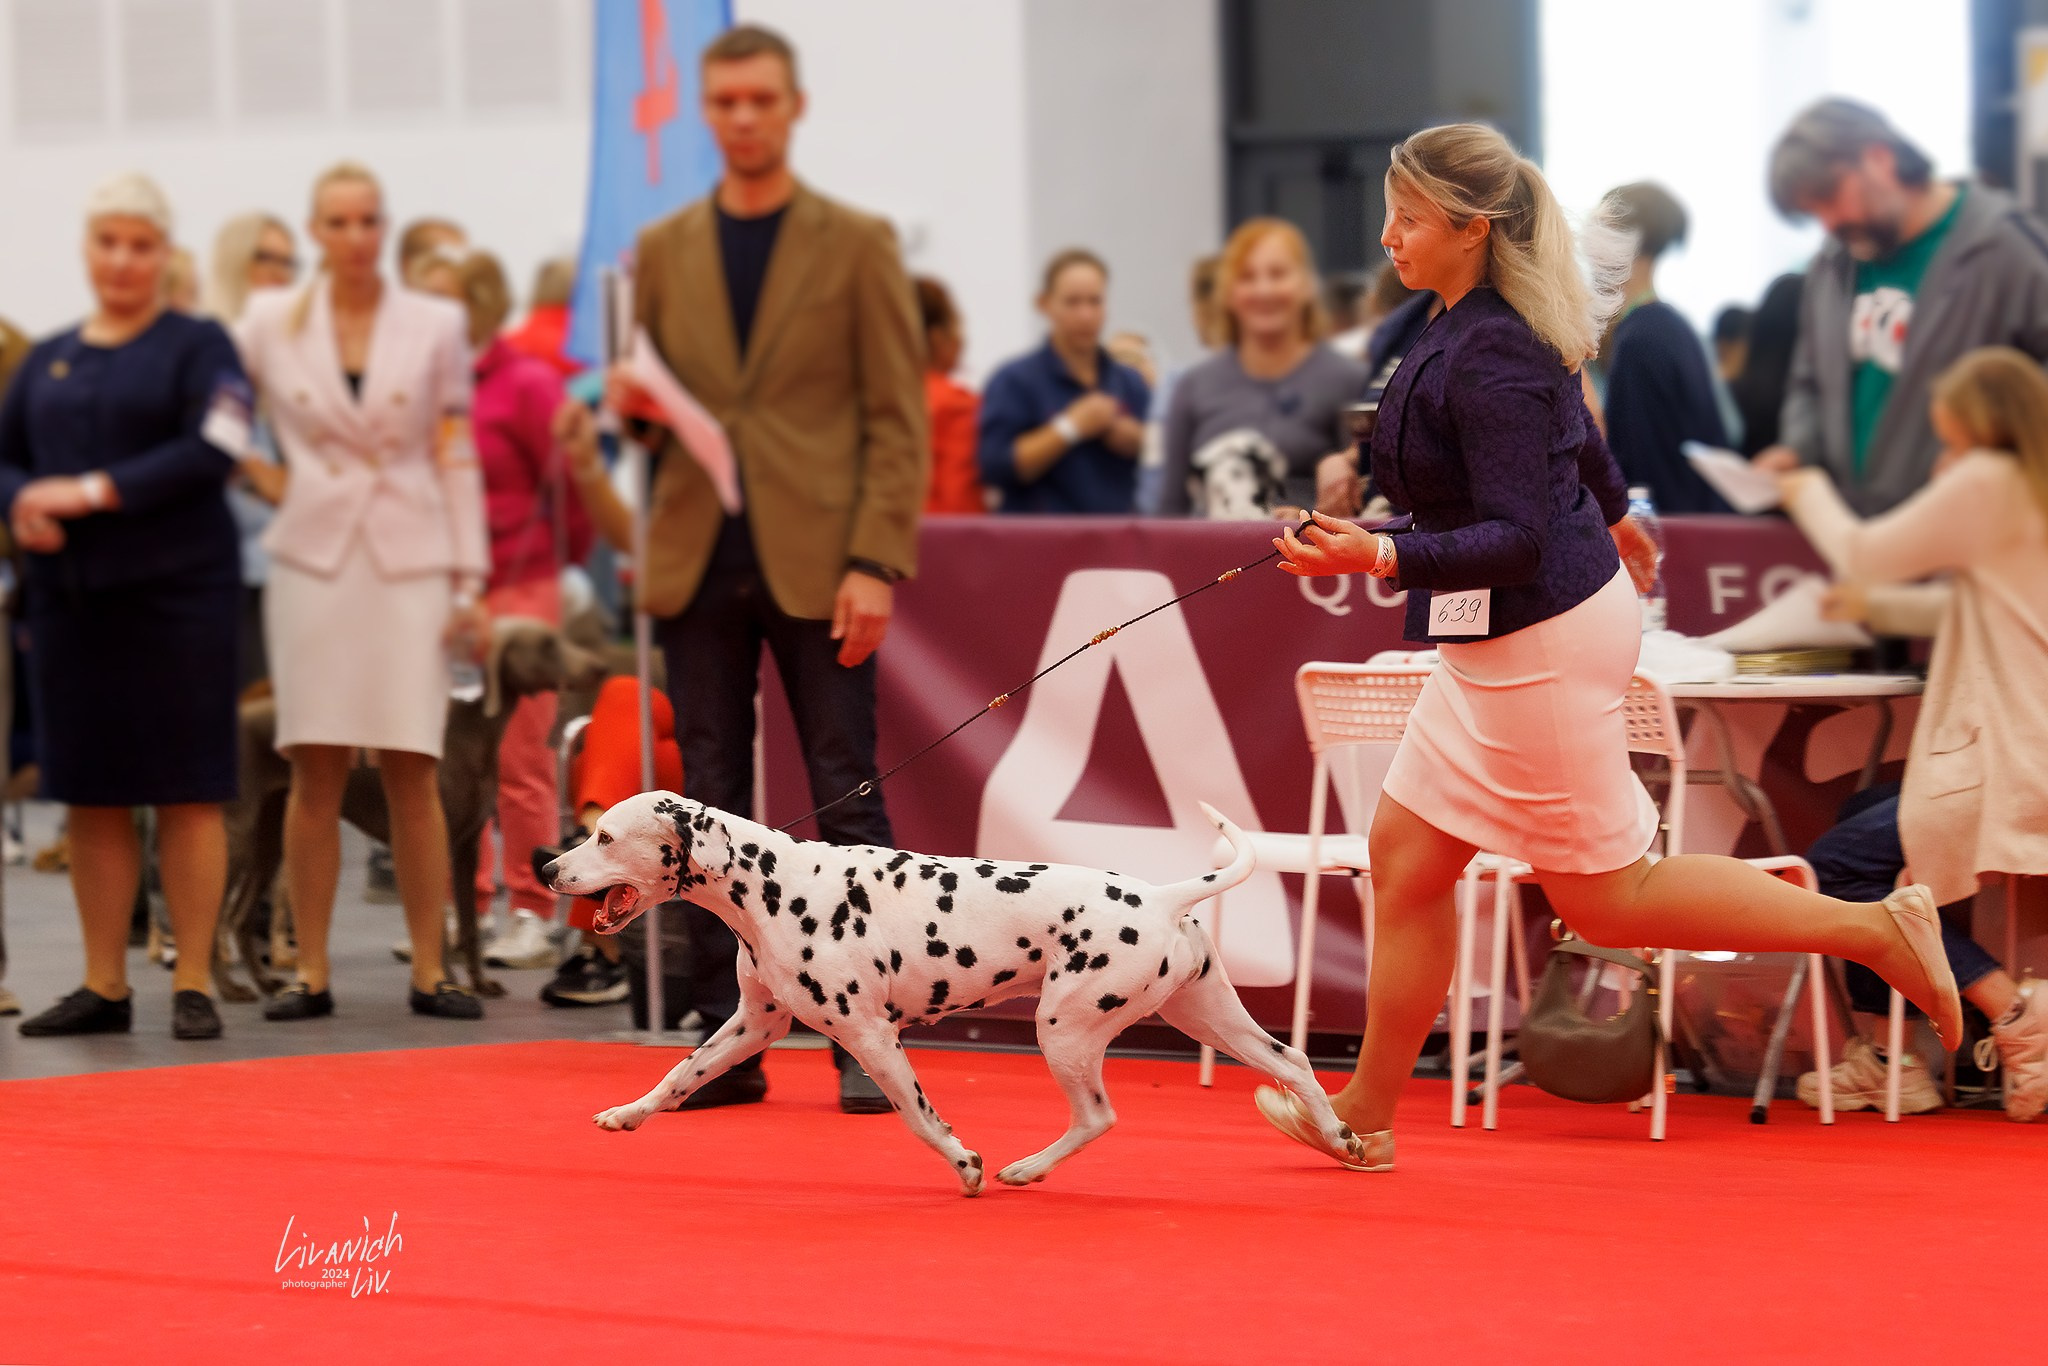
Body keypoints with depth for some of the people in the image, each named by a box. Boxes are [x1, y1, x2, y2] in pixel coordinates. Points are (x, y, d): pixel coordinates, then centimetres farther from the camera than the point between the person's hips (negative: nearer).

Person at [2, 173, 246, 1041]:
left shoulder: (197, 346, 1)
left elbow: (210, 454, -12)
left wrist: (95, 491, -16)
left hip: (176, 590, -4)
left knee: (186, 793, -3)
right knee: (89, 796, 6)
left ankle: (193, 984, 1)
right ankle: (103, 986, 13)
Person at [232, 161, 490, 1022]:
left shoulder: (437, 327, 6)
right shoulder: (270, 324, 6)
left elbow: (457, 460, 6)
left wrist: (470, 581, 2)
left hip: (410, 563, 0)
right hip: (313, 558, 0)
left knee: (413, 775, -4)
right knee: (315, 775, -2)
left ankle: (428, 973, 1)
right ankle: (310, 974, 4)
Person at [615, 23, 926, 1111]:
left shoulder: (857, 245, 3)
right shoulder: (664, 251, 13)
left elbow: (897, 418, -1)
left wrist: (876, 562, -11)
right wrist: (631, 402, -6)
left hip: (817, 565, -3)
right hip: (699, 566, 3)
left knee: (848, 800, -3)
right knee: (710, 807, 4)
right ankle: (726, 1041, 8)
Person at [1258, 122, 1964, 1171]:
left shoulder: (1489, 359, -24)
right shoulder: (1488, 326, 4)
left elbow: (1519, 541, -27)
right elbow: (1575, 432, 23)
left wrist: (1383, 558, -37)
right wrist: (1610, 513, 41)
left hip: (1539, 641, -10)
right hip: (1499, 643, 10)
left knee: (1604, 898, 2)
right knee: (1405, 858, 12)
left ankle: (1877, 931, 6)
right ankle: (1368, 1112, 20)